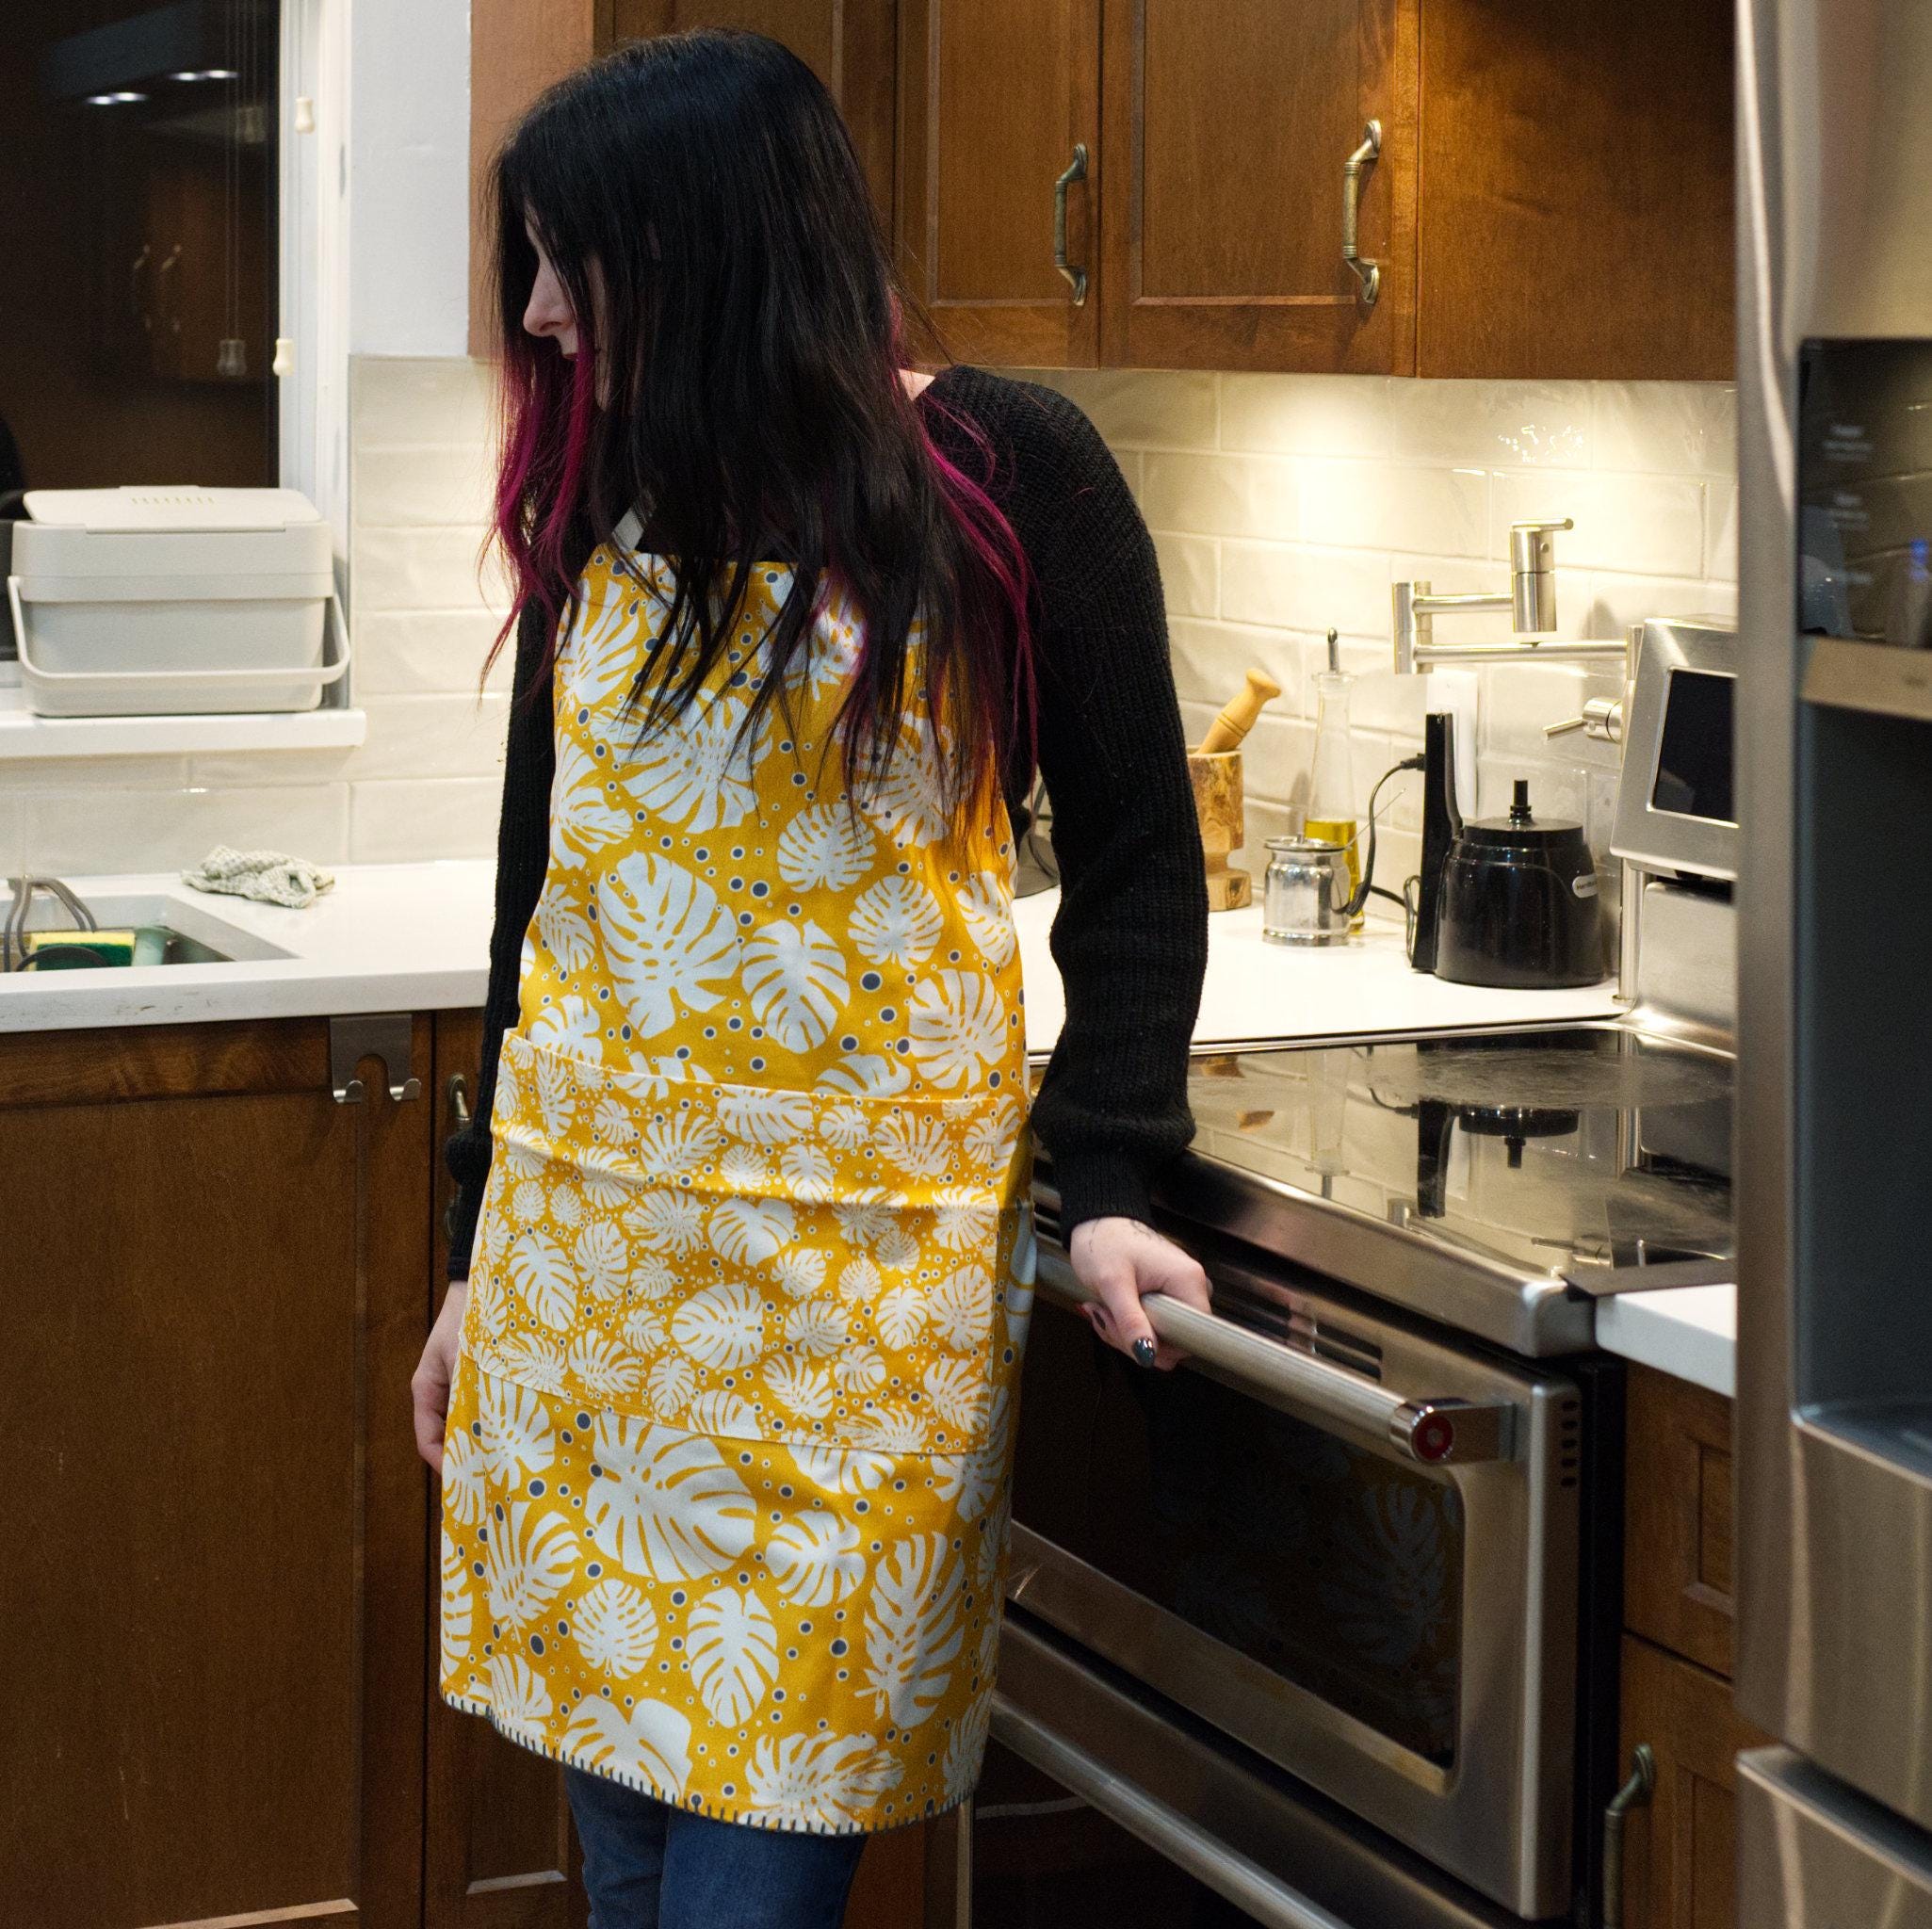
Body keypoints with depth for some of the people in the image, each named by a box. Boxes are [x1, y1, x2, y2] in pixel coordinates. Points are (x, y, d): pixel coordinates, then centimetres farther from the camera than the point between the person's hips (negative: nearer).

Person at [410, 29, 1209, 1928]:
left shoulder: (1001, 476, -3)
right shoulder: (599, 508, 11)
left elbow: (1134, 860, -1)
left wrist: (1103, 1184, -12)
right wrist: (478, 1245, 19)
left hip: (860, 1255, -5)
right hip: (585, 1228, 5)